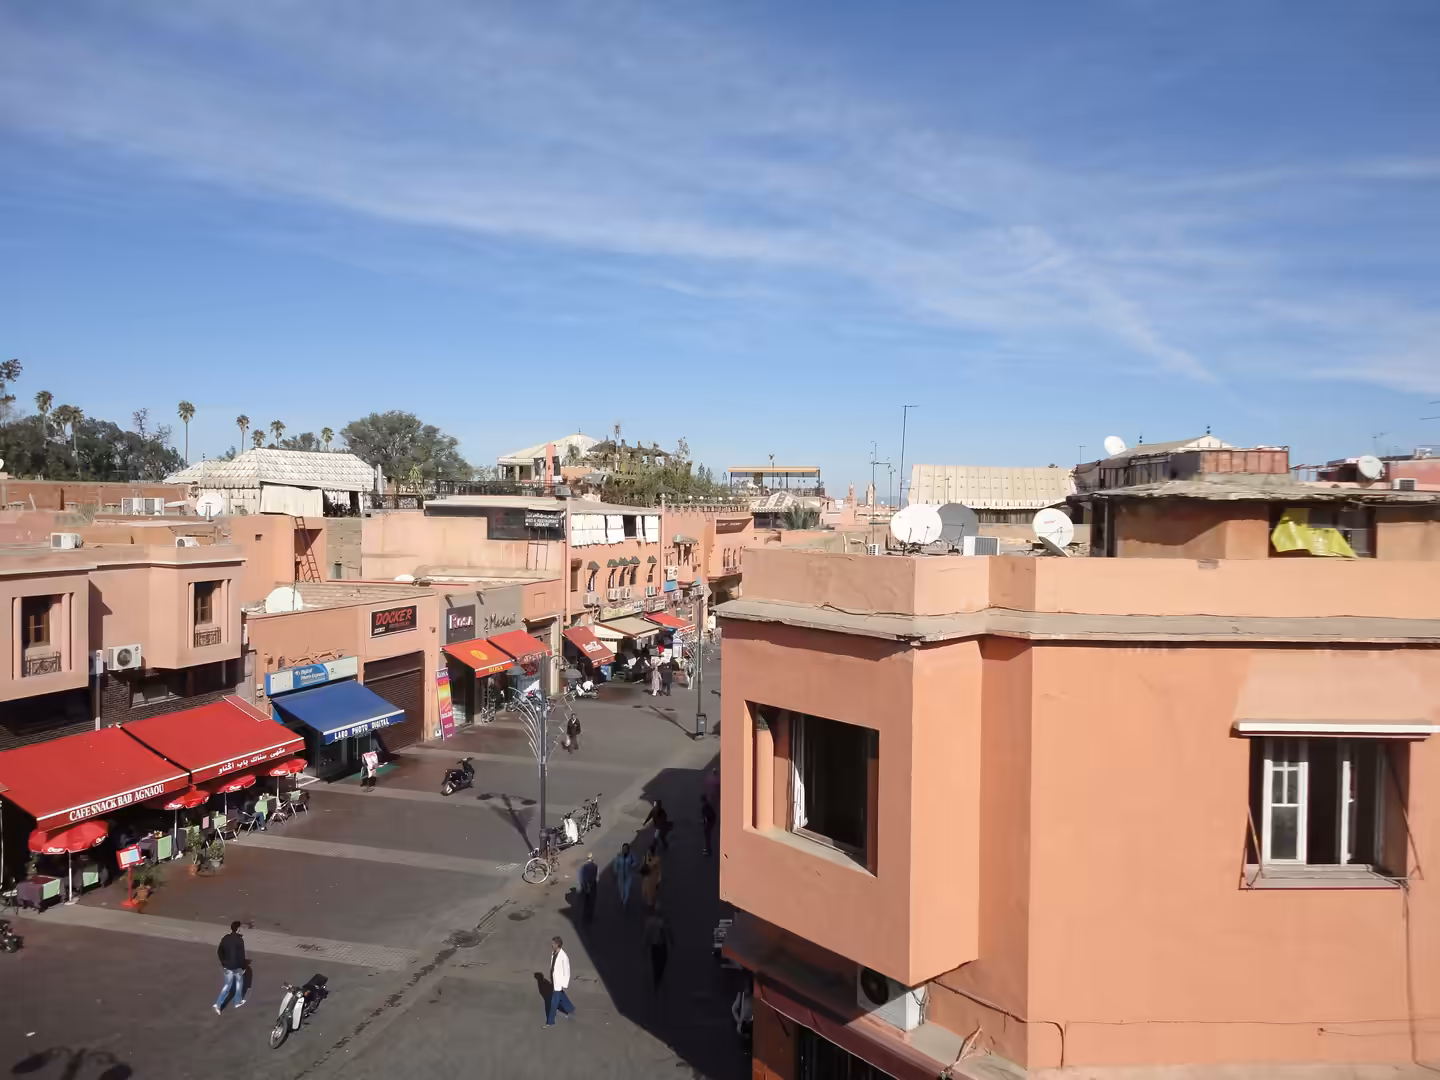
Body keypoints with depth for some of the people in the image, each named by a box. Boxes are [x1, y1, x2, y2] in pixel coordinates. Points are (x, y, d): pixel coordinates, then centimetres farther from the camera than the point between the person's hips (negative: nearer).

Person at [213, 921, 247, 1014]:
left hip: (228, 966, 5)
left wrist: (223, 963, 16)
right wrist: (243, 967, -8)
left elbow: (219, 952, 5)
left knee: (227, 985, 14)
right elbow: (241, 955, -19)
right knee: (239, 982, 19)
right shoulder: (239, 940, -20)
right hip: (237, 966, -5)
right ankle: (238, 1002, 29)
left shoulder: (225, 938, -3)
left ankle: (217, 1004, 2)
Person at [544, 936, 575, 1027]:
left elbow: (567, 972, -20)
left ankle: (550, 1022, 20)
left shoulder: (564, 957, -29)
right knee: (562, 998, 25)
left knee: (554, 1003, 5)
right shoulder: (553, 953, -6)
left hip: (559, 983, -8)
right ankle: (571, 1010, 47)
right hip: (553, 981, 8)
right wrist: (550, 978, 17)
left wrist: (564, 985, -15)